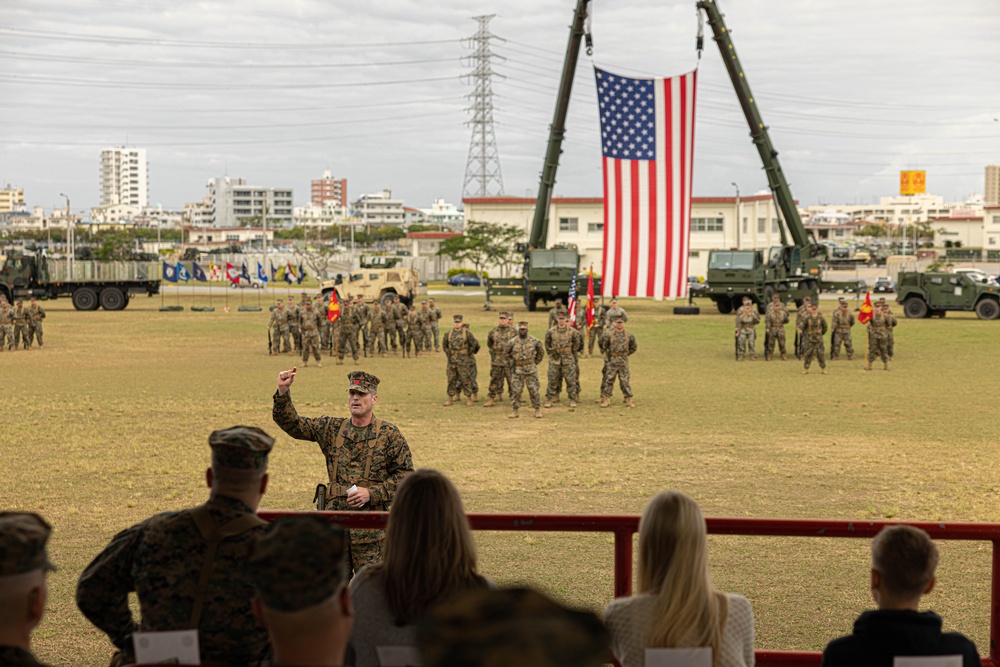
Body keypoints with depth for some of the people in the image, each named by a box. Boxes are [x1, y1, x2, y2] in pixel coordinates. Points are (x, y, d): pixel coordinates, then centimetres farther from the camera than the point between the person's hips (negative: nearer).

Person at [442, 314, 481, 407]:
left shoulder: (467, 333, -6)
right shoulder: (449, 333, 6)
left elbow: (474, 344, -2)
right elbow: (444, 344, 20)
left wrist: (468, 354, -1)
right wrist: (448, 354, 12)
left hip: (463, 361, -4)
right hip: (452, 360, 4)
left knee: (465, 380, -2)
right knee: (451, 380, 7)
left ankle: (469, 399, 4)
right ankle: (450, 399, 13)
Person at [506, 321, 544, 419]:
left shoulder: (534, 341, -3)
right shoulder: (513, 342, -3)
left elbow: (541, 352, 12)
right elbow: (507, 354, 13)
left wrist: (535, 363, 9)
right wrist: (513, 362, 8)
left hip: (531, 369, -1)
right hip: (517, 369, 1)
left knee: (534, 390, 0)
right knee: (515, 391, 1)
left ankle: (537, 410, 9)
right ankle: (515, 411, 9)